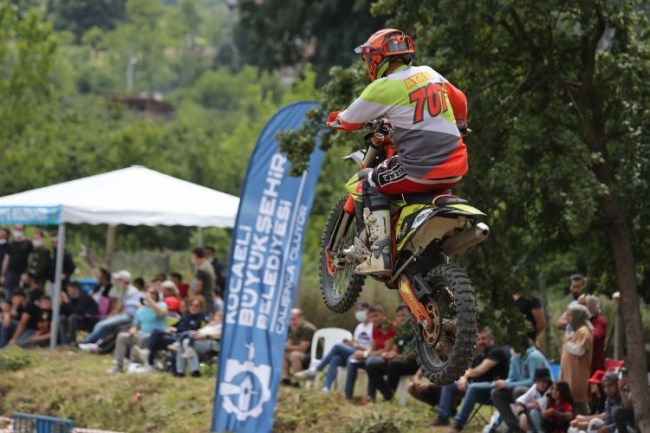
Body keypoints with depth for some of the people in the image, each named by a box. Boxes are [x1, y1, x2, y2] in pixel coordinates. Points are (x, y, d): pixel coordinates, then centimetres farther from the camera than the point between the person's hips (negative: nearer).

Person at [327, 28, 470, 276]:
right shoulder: (429, 74, 14)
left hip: (420, 170, -6)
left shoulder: (383, 88, -5)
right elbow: (459, 100, 29)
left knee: (371, 182, 13)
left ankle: (380, 255, 1)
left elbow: (350, 120, 6)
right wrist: (460, 125, 50)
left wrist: (334, 120, 29)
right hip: (455, 170, 6)